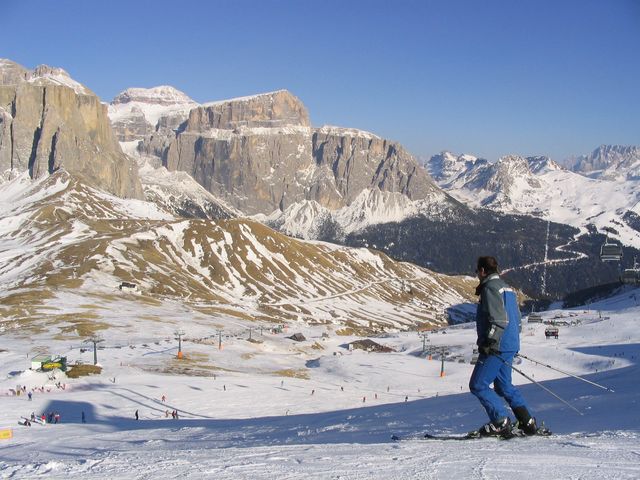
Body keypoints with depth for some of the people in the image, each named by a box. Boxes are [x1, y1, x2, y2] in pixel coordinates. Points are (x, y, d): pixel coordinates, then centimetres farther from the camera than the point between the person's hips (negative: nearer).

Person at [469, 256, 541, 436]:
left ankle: (501, 423, -10)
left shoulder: (490, 288, -12)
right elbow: (515, 318, 22)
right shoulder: (506, 287, 18)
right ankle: (528, 423, 13)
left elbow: (499, 319, -22)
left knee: (478, 385, -6)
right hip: (510, 345, 10)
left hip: (497, 347, -10)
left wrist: (489, 341, -24)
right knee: (504, 386, 17)